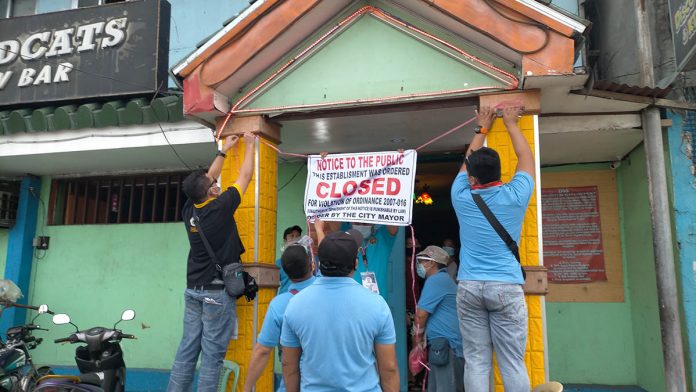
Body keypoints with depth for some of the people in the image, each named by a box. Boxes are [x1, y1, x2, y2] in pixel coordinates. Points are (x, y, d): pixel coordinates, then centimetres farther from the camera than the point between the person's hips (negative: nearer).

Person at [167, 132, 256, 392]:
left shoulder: (189, 210, 3)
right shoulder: (220, 208, -14)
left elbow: (208, 178, 18)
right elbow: (244, 176, -2)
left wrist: (224, 150, 26)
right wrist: (249, 145, 12)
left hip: (193, 290, 7)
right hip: (218, 290, -6)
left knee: (187, 348, 9)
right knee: (212, 352, -1)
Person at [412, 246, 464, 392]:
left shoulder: (435, 280, -11)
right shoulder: (444, 279, 21)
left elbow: (421, 313, -13)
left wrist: (418, 339, 0)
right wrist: (421, 337, 21)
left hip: (445, 345, -10)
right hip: (446, 345, 10)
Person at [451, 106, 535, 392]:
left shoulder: (461, 198, 3)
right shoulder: (514, 196, -1)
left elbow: (467, 162, 21)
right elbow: (526, 157, 16)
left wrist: (482, 129, 34)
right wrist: (511, 123, 28)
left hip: (469, 287, 1)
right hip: (506, 286, -1)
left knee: (475, 361, 3)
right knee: (512, 362, 1)